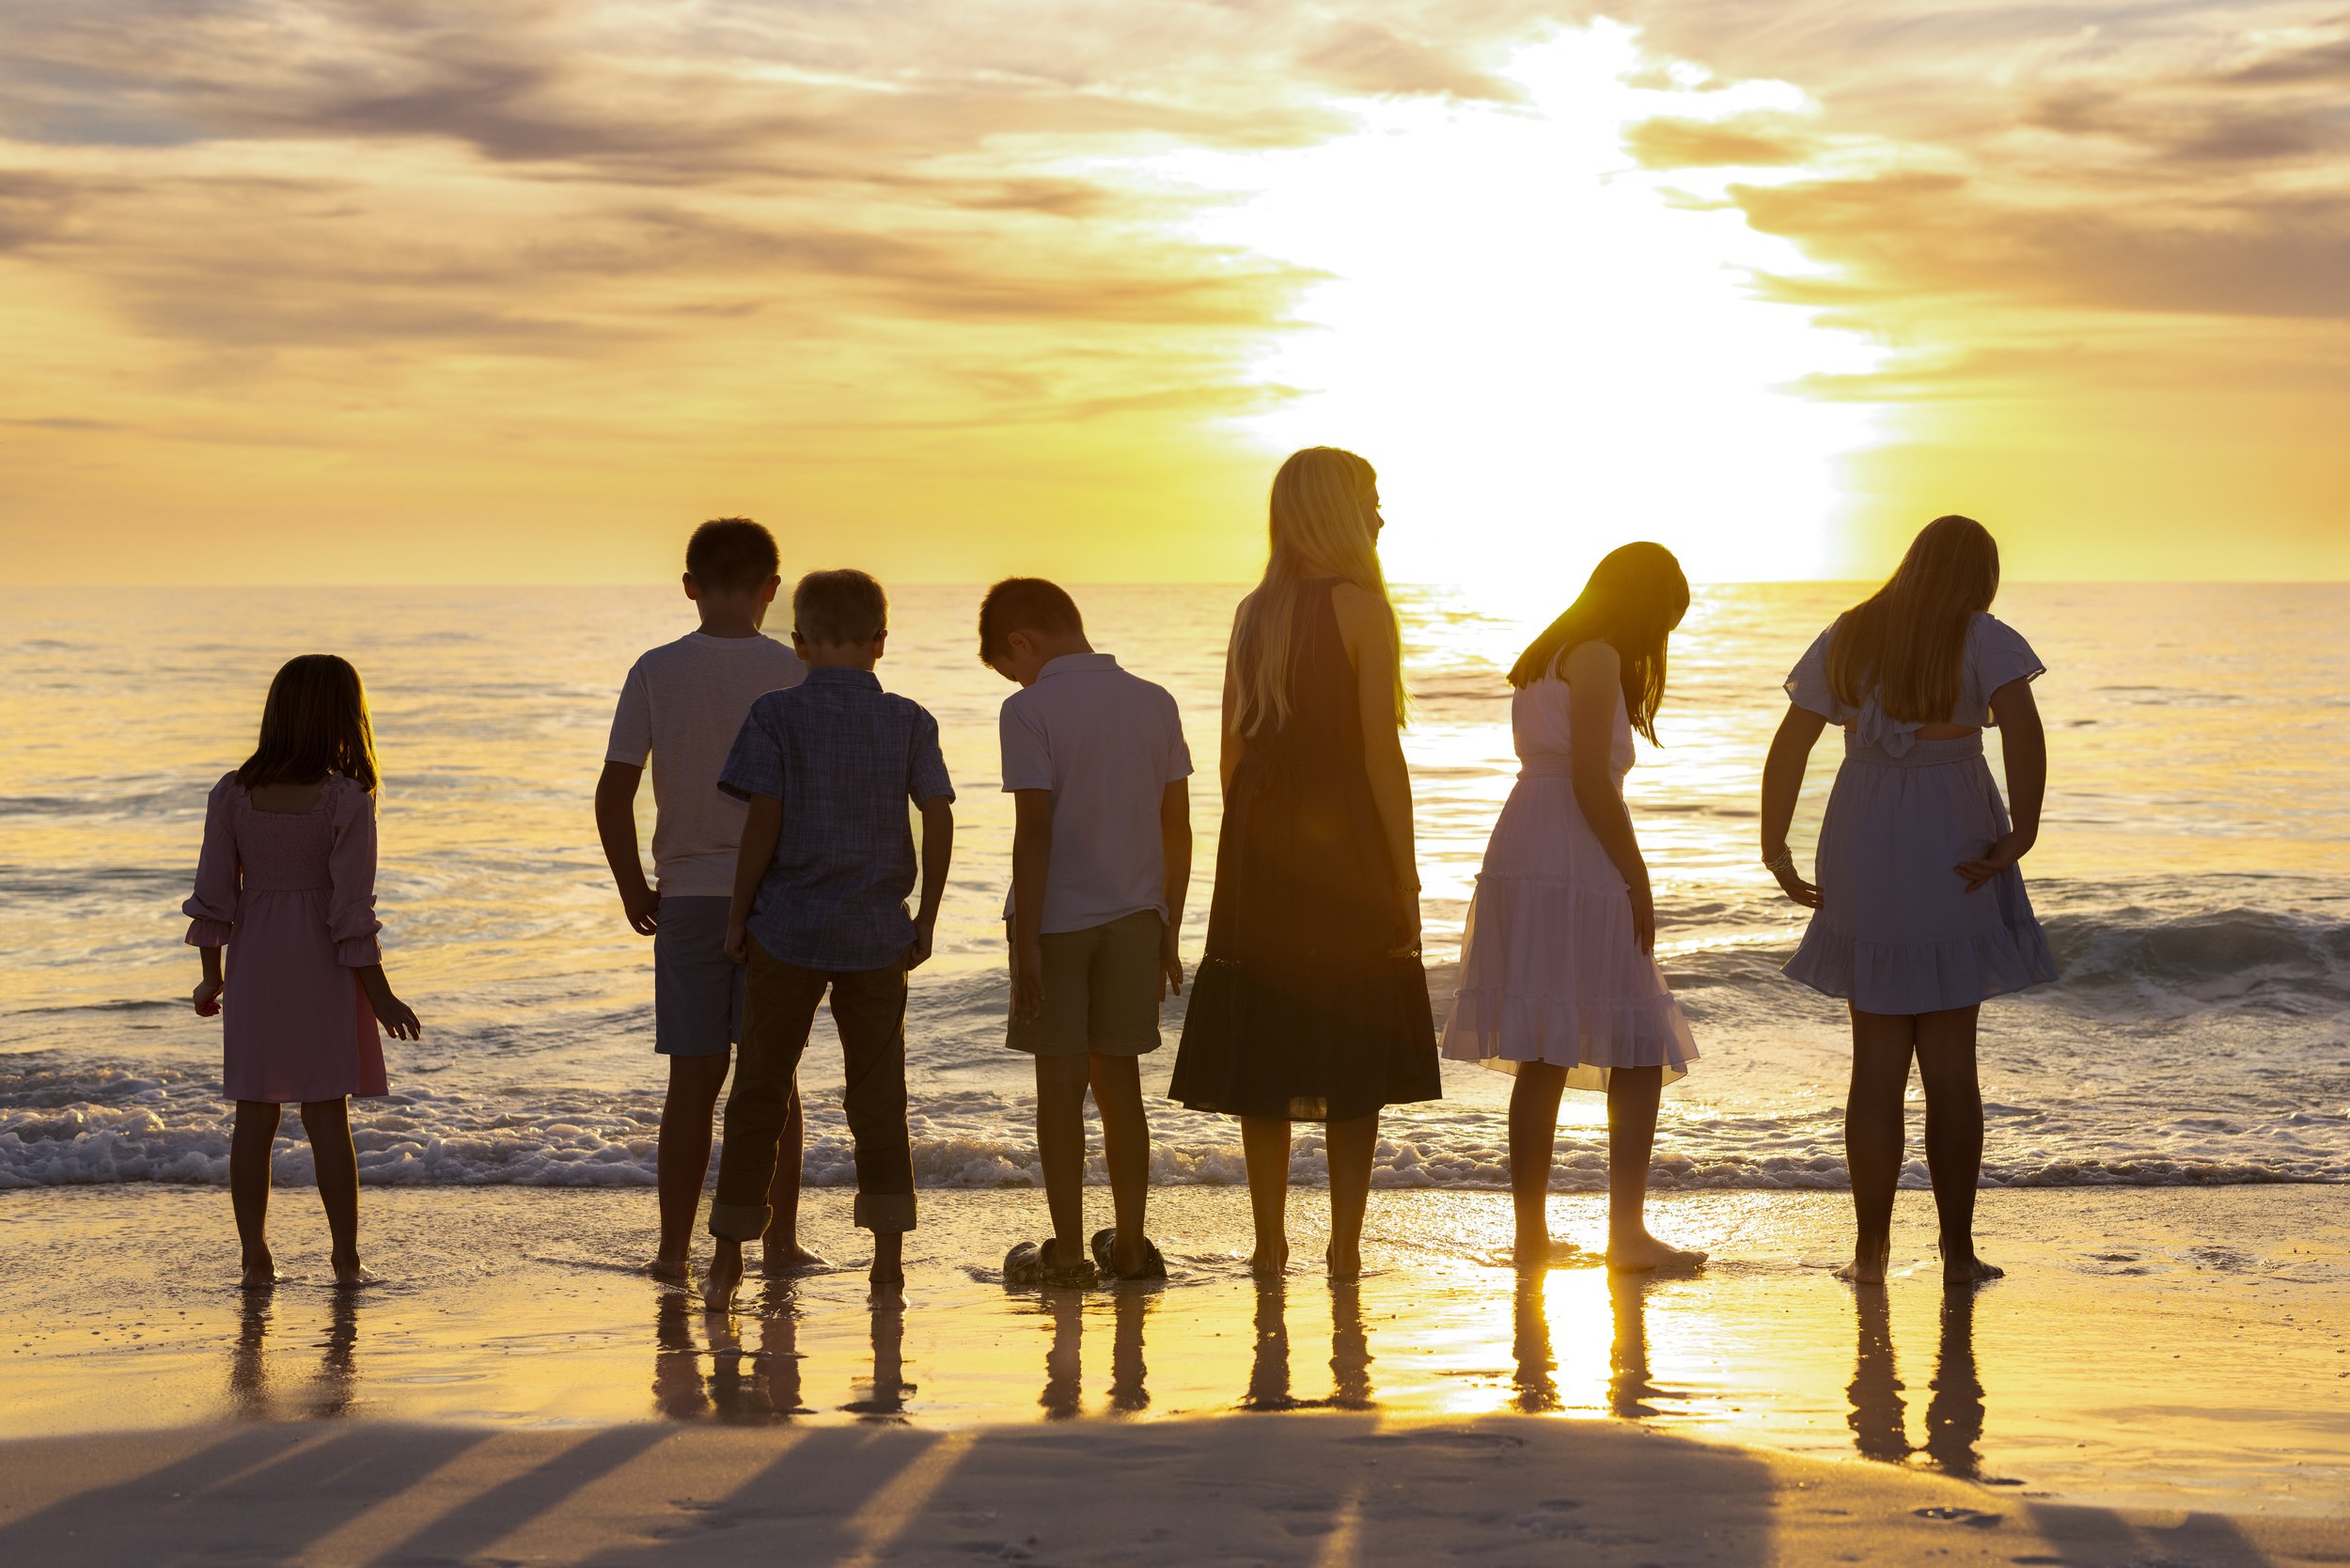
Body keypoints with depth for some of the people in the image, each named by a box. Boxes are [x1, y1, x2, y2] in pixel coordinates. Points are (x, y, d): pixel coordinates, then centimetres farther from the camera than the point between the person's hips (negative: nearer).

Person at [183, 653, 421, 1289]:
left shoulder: (232, 795, -2)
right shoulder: (346, 801, -13)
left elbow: (213, 897, 1)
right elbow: (351, 913, -13)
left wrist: (211, 978, 14)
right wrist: (380, 996, -5)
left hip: (255, 966, 3)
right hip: (323, 972, -3)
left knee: (254, 1115, 9)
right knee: (328, 1115, 4)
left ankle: (256, 1259, 11)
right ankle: (346, 1259, 8)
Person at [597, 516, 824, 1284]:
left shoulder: (656, 672, -2)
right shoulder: (793, 674, -5)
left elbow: (613, 794, -3)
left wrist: (632, 888, 8)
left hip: (687, 897, 0)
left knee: (694, 1079, 6)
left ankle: (674, 1249, 8)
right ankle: (780, 1242, 12)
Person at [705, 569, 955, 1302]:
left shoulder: (776, 714, -5)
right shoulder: (909, 721, 2)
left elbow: (764, 821, -10)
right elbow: (939, 819, -3)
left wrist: (738, 913, -1)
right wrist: (927, 917, 5)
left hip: (788, 928, -2)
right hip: (878, 935, 2)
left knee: (759, 1090, 6)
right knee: (878, 1094, 10)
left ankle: (729, 1254, 8)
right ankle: (889, 1250, 7)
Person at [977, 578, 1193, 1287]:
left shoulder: (1031, 711, -10)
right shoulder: (1155, 703, 6)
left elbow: (1035, 832, -16)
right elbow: (1176, 828, 8)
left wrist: (1026, 940, -13)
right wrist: (1167, 934, 14)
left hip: (1058, 918, -5)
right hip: (1134, 917, 5)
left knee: (1061, 1083, 2)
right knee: (1119, 1080, 12)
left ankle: (1066, 1251, 6)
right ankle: (1129, 1247, 16)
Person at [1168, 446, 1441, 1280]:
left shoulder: (1253, 613, 8)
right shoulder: (1361, 608, -8)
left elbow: (1232, 752, 9)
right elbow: (1380, 753, -11)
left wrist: (1246, 861, 15)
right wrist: (1405, 876, -6)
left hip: (1259, 850, 5)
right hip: (1346, 848, -5)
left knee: (1262, 1050, 7)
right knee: (1355, 1049, 2)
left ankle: (1270, 1241, 9)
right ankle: (1345, 1244, 3)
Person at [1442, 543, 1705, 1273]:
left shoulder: (1544, 657, 21)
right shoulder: (1598, 657, -8)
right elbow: (1590, 780, -16)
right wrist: (1638, 880, -11)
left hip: (1520, 858, 9)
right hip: (1576, 870, -9)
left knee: (1543, 1060, 10)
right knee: (1639, 1052, -3)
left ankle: (1532, 1234, 13)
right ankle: (1626, 1232, -6)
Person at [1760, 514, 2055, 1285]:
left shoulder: (1845, 639, 7)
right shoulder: (1983, 641, -5)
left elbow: (1786, 750, 4)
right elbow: (2024, 730, -22)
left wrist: (1775, 851, 9)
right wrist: (2021, 834, -19)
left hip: (1862, 855, 3)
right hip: (1951, 858, -3)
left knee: (1877, 1061, 9)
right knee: (1950, 1063, 5)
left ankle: (1871, 1248, 8)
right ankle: (1957, 1249, 7)